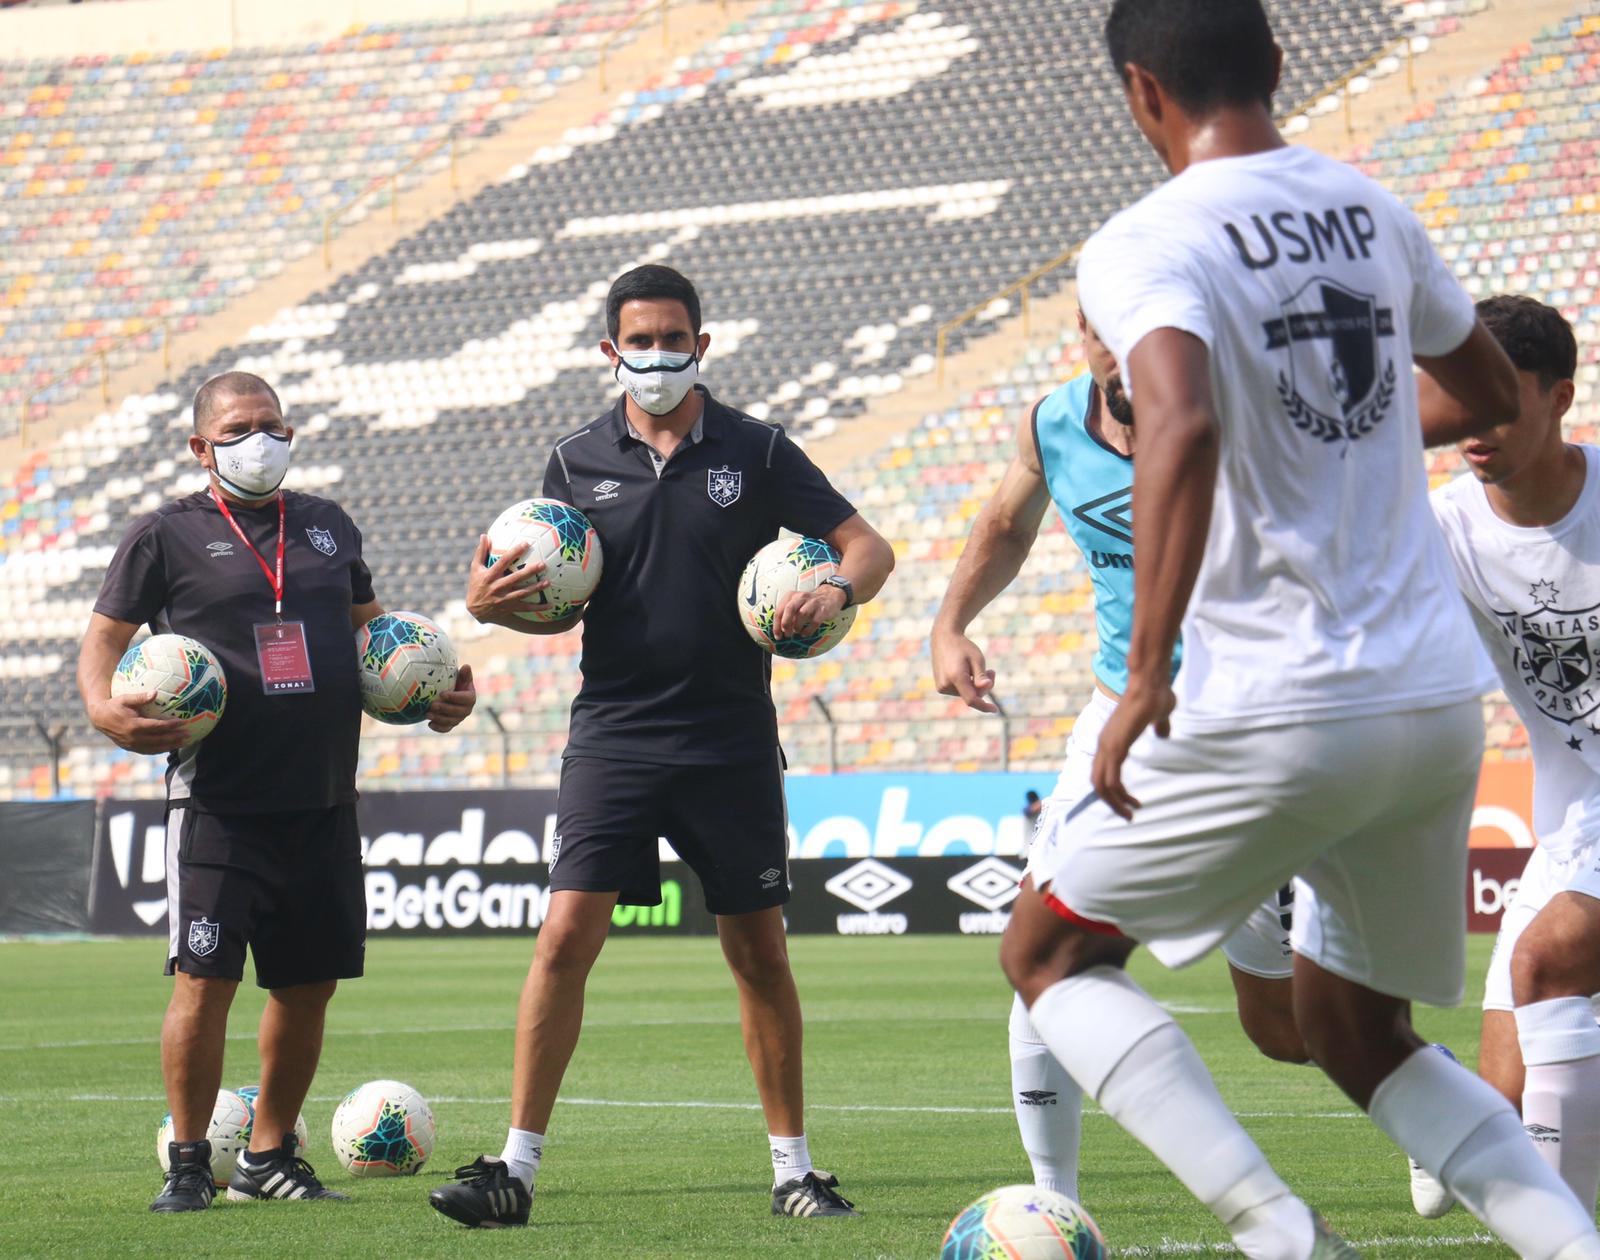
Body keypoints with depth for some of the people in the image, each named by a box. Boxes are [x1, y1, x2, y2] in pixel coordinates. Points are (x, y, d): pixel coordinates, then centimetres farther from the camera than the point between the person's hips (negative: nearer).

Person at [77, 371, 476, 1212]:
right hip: (218, 802, -5)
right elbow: (104, 638, 3)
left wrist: (438, 693, 13)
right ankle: (189, 1163, 3)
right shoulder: (165, 537, 2)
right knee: (204, 980, -11)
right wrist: (106, 708, -17)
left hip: (324, 802, 5)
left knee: (309, 985, 8)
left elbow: (371, 632, 28)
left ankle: (269, 1156, 23)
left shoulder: (329, 528, 16)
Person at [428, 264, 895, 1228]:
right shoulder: (579, 462, 6)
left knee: (759, 950, 4)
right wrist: (492, 605, -10)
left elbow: (868, 544, 4)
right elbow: (560, 602, 11)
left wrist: (836, 592, -17)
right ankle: (518, 1167, -7)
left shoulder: (755, 452, 2)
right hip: (615, 739, 0)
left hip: (732, 741, 0)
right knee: (567, 933, -11)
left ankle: (794, 1167, 15)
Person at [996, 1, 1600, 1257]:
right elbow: (1494, 395, 25)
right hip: (1443, 697, 6)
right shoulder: (1371, 212, 9)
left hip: (1279, 715, -6)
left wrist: (1147, 675, -26)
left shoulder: (1144, 247, -12)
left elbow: (1182, 430, -30)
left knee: (1047, 954, 14)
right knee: (1357, 1033, 23)